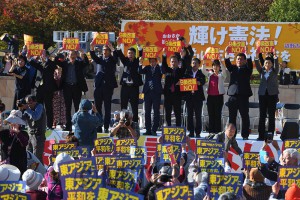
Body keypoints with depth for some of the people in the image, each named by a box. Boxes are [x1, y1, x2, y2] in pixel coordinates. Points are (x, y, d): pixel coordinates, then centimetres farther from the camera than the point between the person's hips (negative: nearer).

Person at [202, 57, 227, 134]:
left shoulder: (221, 75, 3)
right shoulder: (210, 74, 14)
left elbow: (224, 70, -15)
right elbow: (203, 71, 0)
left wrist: (220, 61, -28)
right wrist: (204, 64, -18)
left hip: (219, 96, -4)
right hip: (210, 96, 4)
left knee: (217, 114, -3)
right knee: (211, 115, 5)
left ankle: (218, 132, -2)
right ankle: (211, 132, 8)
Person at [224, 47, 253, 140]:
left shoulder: (247, 69, 9)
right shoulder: (233, 68, 16)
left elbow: (250, 63, -9)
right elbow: (227, 64, 0)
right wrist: (226, 53, -17)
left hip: (243, 95, -2)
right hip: (233, 95, 2)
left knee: (245, 116, 0)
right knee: (232, 116, 4)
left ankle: (245, 135, 3)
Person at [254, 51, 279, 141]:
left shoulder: (274, 71, 5)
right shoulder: (262, 71, 9)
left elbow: (276, 65, -11)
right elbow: (257, 66, -6)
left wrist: (275, 57, -25)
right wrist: (256, 57, -20)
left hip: (272, 94, -2)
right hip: (262, 94, 2)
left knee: (271, 115, -1)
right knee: (262, 115, 1)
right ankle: (261, 135, 3)